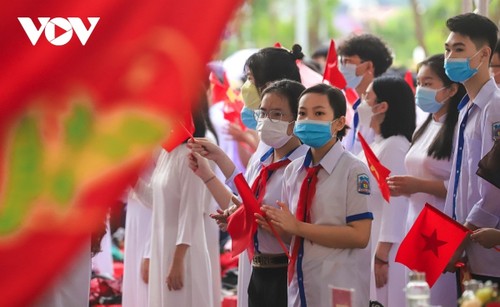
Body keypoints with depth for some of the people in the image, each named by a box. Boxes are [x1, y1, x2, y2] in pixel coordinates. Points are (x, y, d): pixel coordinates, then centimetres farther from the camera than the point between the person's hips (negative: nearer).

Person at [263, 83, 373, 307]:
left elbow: (359, 236, -18)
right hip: (300, 286, 5)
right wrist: (274, 223, -9)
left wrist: (298, 227, -18)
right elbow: (292, 233, 13)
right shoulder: (293, 171, 7)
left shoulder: (354, 171, -10)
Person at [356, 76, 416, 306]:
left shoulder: (395, 147, -12)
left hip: (381, 247, -9)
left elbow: (395, 204, -18)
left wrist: (381, 257, -20)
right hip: (363, 246, 9)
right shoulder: (375, 146, 16)